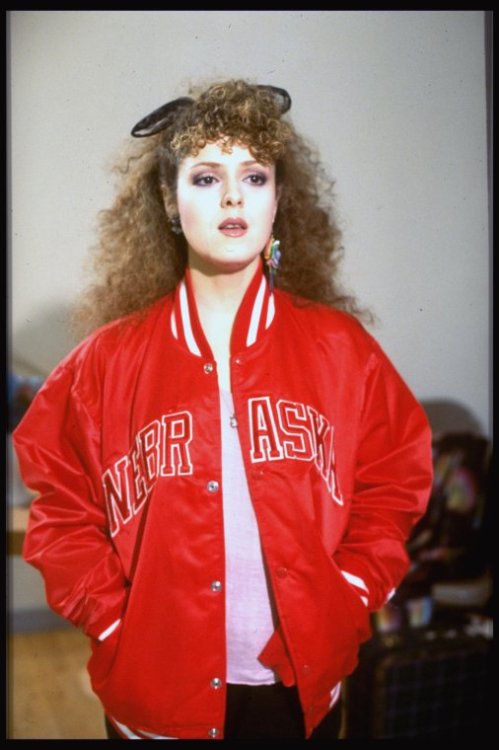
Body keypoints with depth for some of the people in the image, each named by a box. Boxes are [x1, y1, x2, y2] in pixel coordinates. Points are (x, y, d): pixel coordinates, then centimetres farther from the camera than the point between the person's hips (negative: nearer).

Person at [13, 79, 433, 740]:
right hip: (157, 689, 0)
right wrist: (117, 626, -7)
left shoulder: (340, 348, -3)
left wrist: (343, 608, -5)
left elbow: (393, 487, 2)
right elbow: (62, 510, 0)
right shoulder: (109, 358, -5)